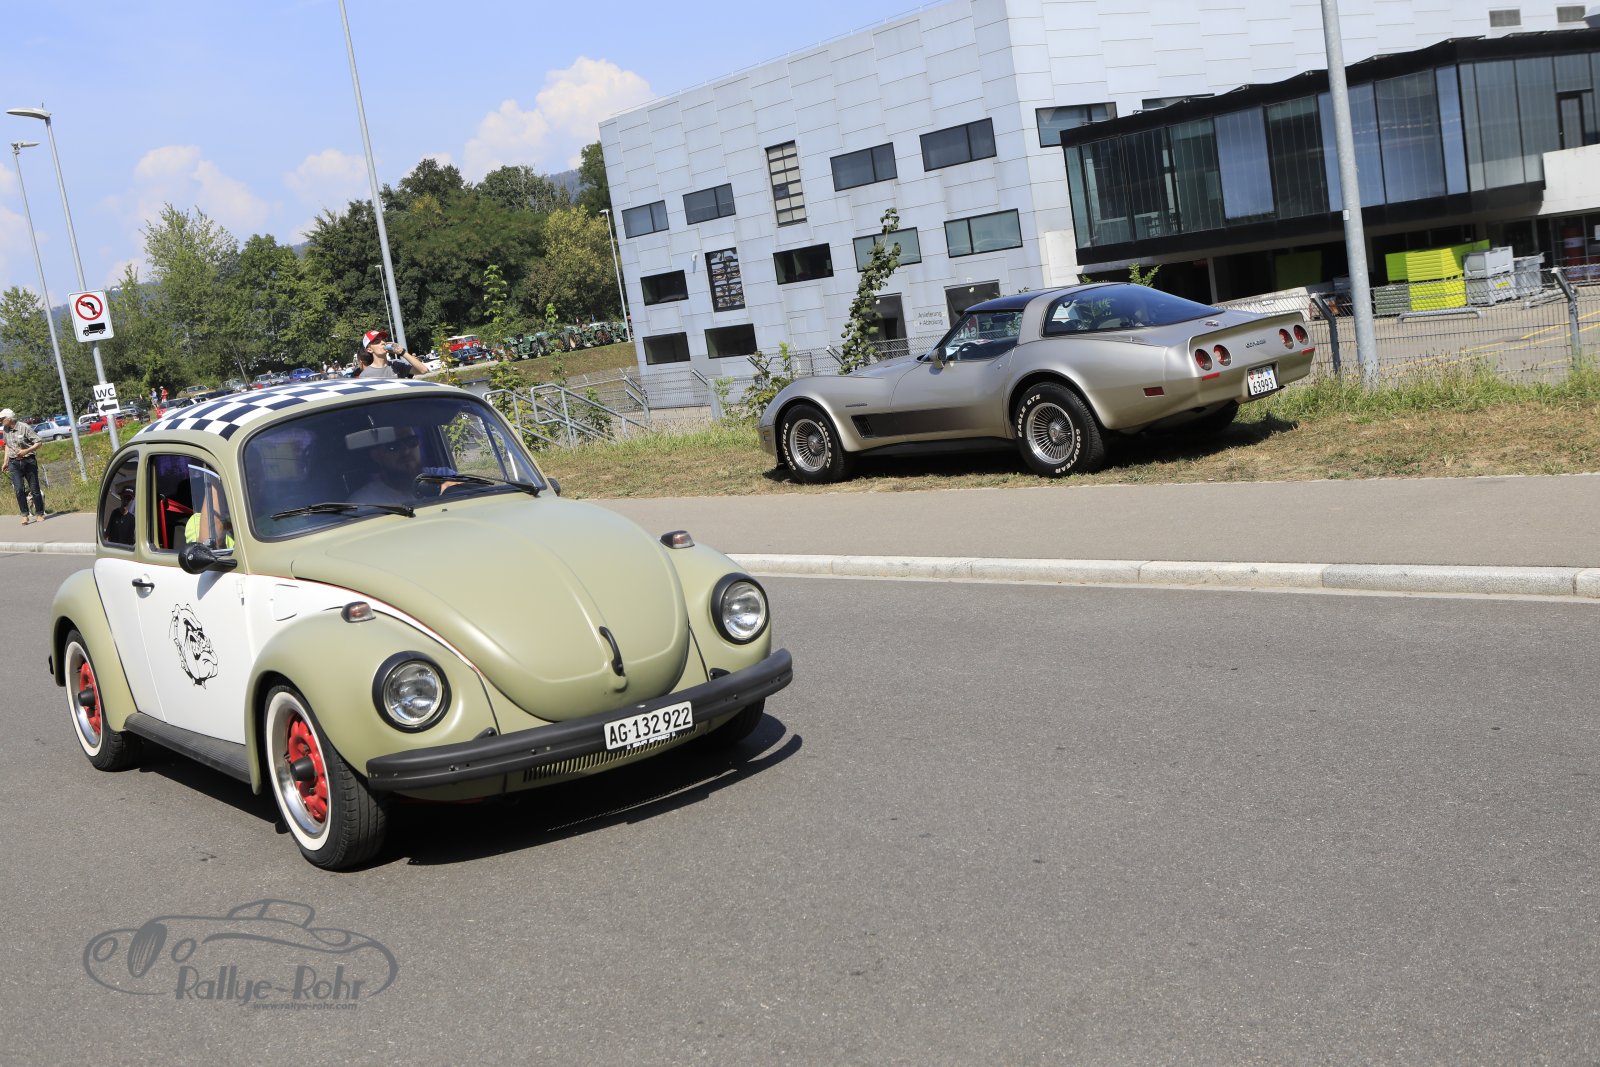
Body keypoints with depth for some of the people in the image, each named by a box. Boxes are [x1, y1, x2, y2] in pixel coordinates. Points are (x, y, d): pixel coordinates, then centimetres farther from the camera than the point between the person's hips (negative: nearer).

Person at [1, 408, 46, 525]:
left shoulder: (25, 427, -12)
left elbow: (39, 442, -11)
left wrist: (26, 451, -24)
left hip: (29, 461, -3)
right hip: (14, 463, 4)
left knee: (34, 488, 3)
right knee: (19, 489, -11)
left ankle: (40, 514, 15)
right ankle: (25, 515, -7)